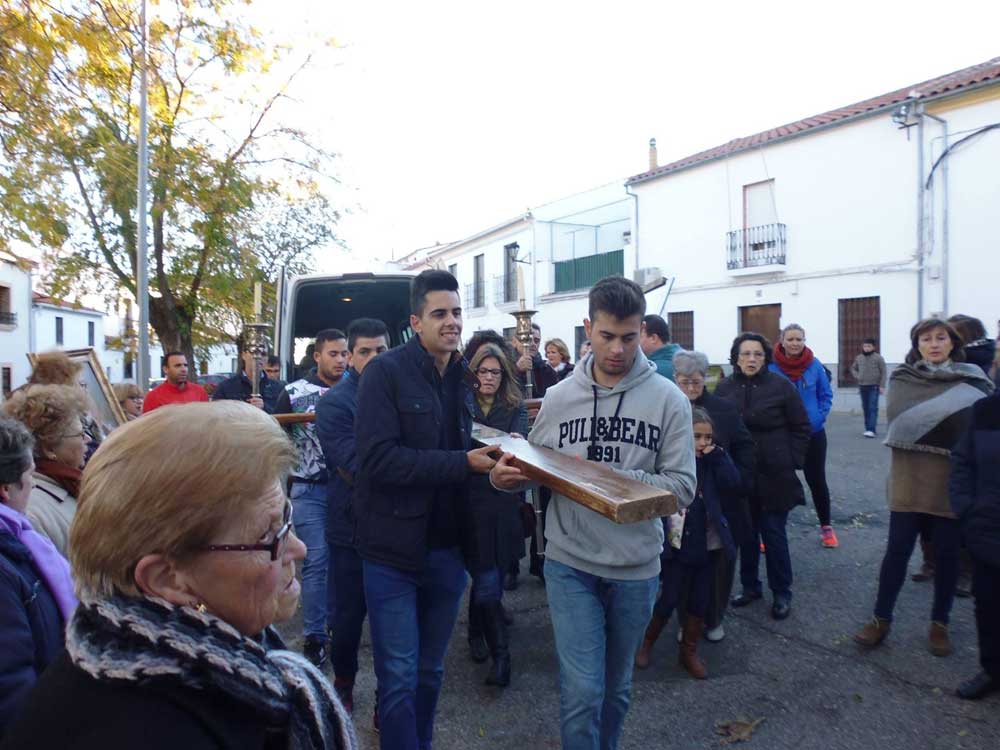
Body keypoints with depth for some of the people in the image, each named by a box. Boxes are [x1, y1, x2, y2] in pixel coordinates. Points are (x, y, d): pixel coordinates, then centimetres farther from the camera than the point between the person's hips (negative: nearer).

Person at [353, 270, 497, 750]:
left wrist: (492, 456, -5)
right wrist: (463, 463, -22)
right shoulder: (386, 372, -12)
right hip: (394, 549, -5)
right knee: (399, 677, 5)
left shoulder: (464, 377, 8)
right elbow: (379, 457, -22)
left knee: (430, 671, 19)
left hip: (446, 548, 6)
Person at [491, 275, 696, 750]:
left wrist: (607, 475, -22)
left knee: (616, 687, 21)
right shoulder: (559, 397, -2)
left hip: (636, 568, 1)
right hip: (570, 563, 0)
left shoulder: (669, 399, -8)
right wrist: (506, 477, -17)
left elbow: (681, 487, -12)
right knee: (582, 691, -2)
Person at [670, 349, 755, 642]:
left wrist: (741, 483, -5)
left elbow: (745, 447, 5)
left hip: (722, 502, 2)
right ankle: (687, 621, 27)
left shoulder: (725, 409, 1)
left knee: (720, 562, 13)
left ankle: (714, 620, 34)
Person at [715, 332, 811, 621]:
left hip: (774, 475, -3)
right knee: (746, 533, 13)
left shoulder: (781, 386, -7)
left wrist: (791, 461, -3)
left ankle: (782, 594, 21)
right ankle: (750, 586, 29)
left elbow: (802, 428, 0)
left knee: (774, 534, 5)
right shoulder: (724, 388, 0)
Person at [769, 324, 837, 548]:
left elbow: (826, 395, 4)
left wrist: (819, 417, -6)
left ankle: (826, 527, 30)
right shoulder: (771, 366, -12)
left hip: (813, 433, 1)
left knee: (816, 480, 12)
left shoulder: (815, 365, -7)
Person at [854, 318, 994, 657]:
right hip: (910, 476, -1)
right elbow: (898, 415, -13)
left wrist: (924, 419, -16)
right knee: (897, 550, 4)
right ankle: (881, 618, 18)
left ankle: (939, 623, 27)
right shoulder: (903, 377, 2)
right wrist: (958, 426, -13)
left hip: (955, 478, 1)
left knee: (947, 553, 10)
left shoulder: (973, 379, 5)